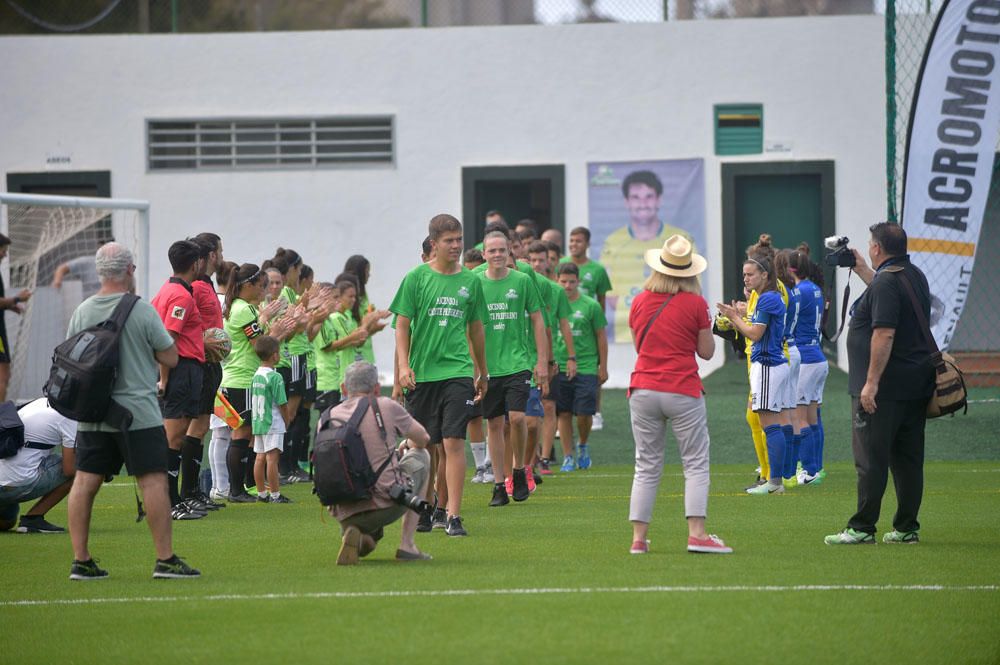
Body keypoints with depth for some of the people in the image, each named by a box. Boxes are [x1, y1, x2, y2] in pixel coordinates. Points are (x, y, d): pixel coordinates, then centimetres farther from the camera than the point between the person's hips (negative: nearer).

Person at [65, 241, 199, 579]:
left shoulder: (82, 312, 3)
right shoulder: (142, 311, -10)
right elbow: (170, 358, -5)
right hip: (137, 412, -5)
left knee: (85, 482, 5)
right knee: (153, 481, -2)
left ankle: (81, 561, 5)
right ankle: (165, 559, -3)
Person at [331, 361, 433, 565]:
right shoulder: (386, 407, -2)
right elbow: (423, 439, 14)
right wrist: (406, 445, 38)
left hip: (346, 514, 4)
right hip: (387, 505, -4)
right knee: (421, 456, 26)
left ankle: (355, 536, -2)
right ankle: (406, 545, 18)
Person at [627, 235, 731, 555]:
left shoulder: (640, 302, 4)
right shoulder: (695, 303, -7)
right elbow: (707, 351, 0)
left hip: (643, 390, 4)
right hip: (683, 391, -3)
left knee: (646, 467, 10)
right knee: (696, 464, 2)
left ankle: (639, 537, 6)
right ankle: (696, 533, -9)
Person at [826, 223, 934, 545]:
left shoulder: (885, 283, -17)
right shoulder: (915, 276, 12)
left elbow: (884, 334, -24)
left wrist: (871, 383, -23)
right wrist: (862, 271, 37)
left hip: (884, 389, -9)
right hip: (917, 385, 9)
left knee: (871, 458, -5)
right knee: (908, 458, 10)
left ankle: (862, 528, -5)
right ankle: (906, 528, 12)